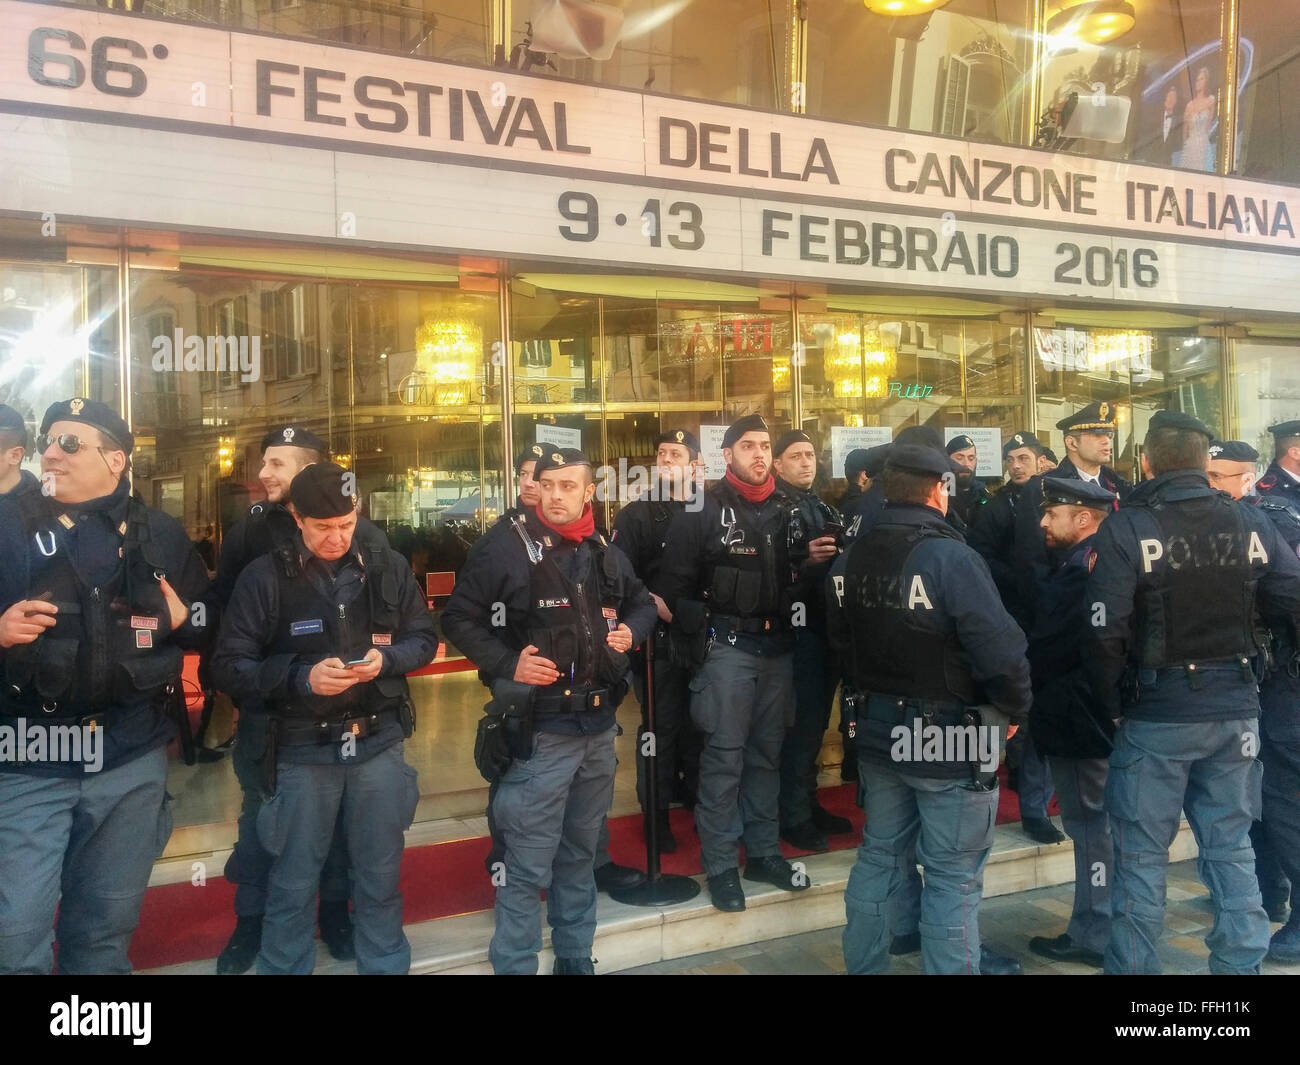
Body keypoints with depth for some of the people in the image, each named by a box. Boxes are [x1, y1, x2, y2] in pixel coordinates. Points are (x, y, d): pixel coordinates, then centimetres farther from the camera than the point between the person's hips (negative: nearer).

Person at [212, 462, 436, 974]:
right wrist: (301, 677, -23)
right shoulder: (266, 576, -9)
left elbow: (424, 638, 6)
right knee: (292, 886, 11)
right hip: (302, 750, -2)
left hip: (380, 744, 2)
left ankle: (386, 966, 35)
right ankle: (283, 968, 32)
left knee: (380, 879, 16)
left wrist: (386, 658, -15)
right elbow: (229, 666, -9)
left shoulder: (388, 565, -1)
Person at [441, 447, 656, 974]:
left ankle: (575, 959, 35)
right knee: (528, 866, -3)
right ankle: (514, 966, 13)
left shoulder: (608, 555, 7)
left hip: (599, 727, 6)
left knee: (580, 854, 20)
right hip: (538, 731, -6)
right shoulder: (507, 551, -11)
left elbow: (642, 602, 23)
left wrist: (632, 629, 2)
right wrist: (507, 663, -17)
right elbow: (459, 618, -6)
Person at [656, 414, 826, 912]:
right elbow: (674, 583, -5)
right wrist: (703, 626, -12)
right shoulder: (703, 510, -3)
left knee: (766, 753, 13)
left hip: (777, 646, 5)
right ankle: (720, 865, 8)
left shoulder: (786, 508, 11)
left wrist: (812, 560, -2)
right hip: (727, 646, -5)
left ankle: (763, 852, 25)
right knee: (724, 755, -2)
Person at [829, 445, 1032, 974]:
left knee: (880, 857, 19)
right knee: (953, 877, 5)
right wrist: (1015, 707, -5)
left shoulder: (851, 558, 3)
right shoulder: (951, 557, -19)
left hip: (876, 728, 7)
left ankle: (863, 965, 30)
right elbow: (1000, 650, -22)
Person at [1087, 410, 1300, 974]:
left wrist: (1112, 701, -3)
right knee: (1232, 848, 16)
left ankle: (1133, 965, 16)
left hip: (1155, 715, -4)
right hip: (1236, 710, 4)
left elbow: (1105, 632, -18)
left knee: (1141, 855, 7)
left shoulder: (1126, 529, -13)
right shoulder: (1251, 525, 0)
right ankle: (1240, 961, 24)